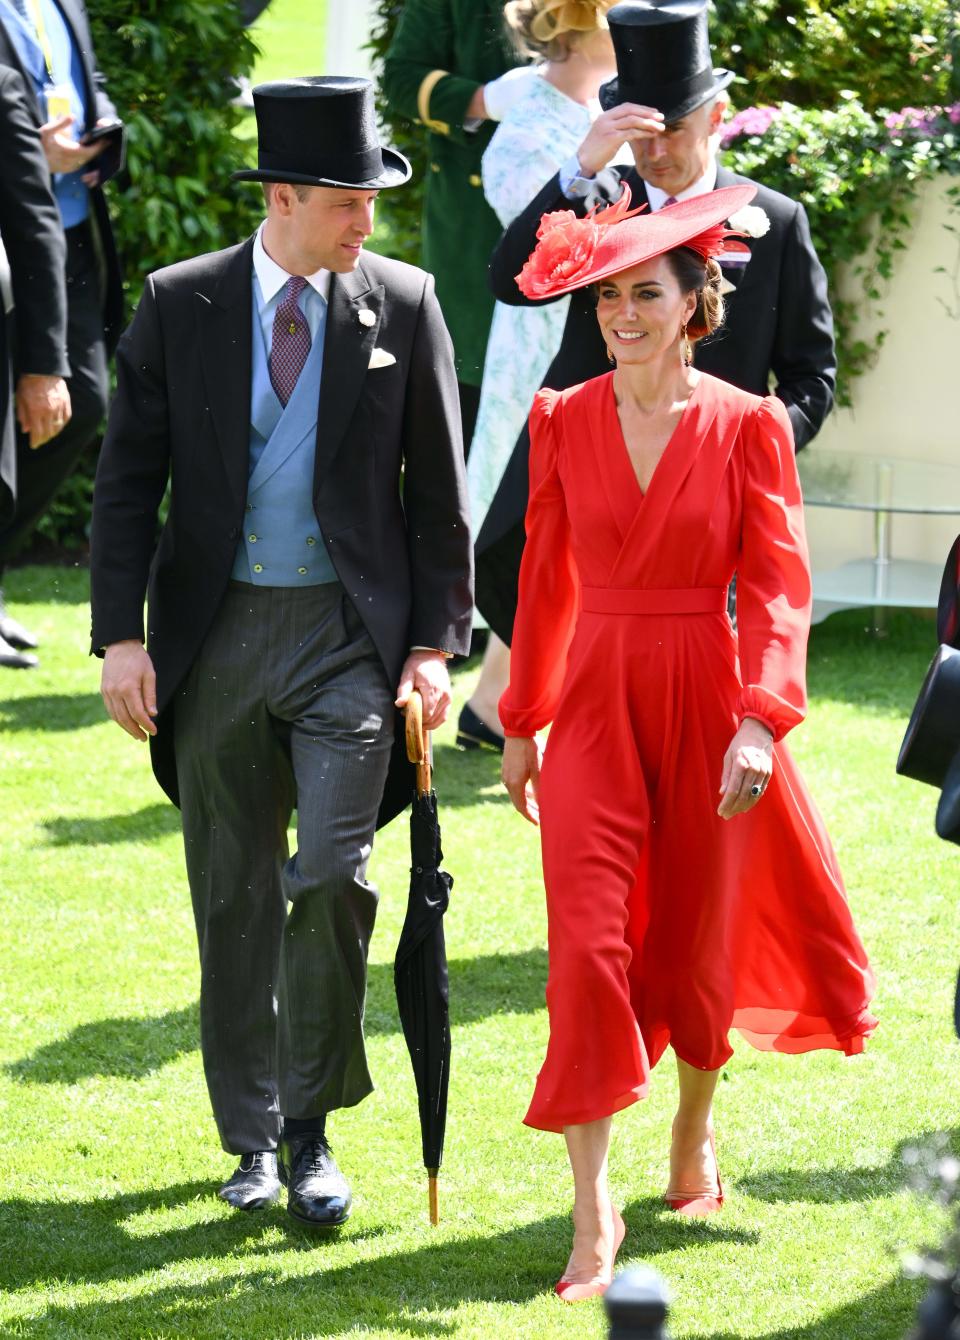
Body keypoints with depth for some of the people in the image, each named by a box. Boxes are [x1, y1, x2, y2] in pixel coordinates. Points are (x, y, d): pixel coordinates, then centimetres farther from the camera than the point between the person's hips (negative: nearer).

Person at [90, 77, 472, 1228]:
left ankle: (311, 1128, 2)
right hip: (216, 630, 1)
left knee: (331, 879, -13)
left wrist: (435, 646, -1)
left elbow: (438, 491, 4)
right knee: (234, 897, 8)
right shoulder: (180, 306, -1)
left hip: (350, 631, -1)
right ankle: (252, 1138, 21)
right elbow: (128, 477, 1)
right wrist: (121, 635, -6)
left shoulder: (402, 307, 0)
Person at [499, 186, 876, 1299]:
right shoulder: (562, 423, 2)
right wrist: (522, 724, 13)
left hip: (706, 699, -1)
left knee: (695, 943, 12)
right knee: (588, 943, -11)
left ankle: (695, 1132, 40)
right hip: (596, 707, 1)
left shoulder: (748, 428, -5)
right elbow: (546, 581, 10)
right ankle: (591, 1212, -9)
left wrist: (760, 721, -20)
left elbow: (778, 585, -8)